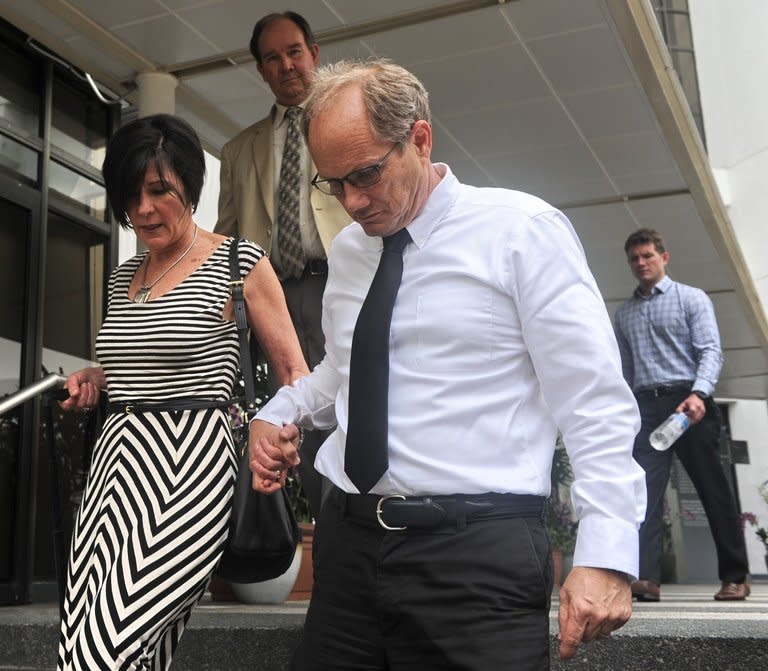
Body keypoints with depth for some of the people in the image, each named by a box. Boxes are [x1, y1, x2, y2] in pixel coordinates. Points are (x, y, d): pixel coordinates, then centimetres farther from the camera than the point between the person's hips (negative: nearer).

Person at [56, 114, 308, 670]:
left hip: (190, 460, -6)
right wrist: (97, 380, 11)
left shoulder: (241, 264, -3)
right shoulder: (124, 276, 16)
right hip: (117, 456, 7)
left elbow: (293, 371, -1)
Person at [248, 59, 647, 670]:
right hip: (348, 544, 6)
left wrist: (606, 555, -15)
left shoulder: (522, 231, -5)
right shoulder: (346, 250, 12)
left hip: (478, 557, -5)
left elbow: (595, 402, -8)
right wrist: (280, 414, 10)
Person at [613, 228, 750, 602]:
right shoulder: (623, 314, 18)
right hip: (645, 406, 3)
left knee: (713, 491, 2)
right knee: (645, 491, -11)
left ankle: (734, 578, 12)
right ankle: (646, 578, -17)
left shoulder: (692, 299, 5)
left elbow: (711, 350, -6)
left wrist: (698, 394, -23)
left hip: (688, 402, -3)